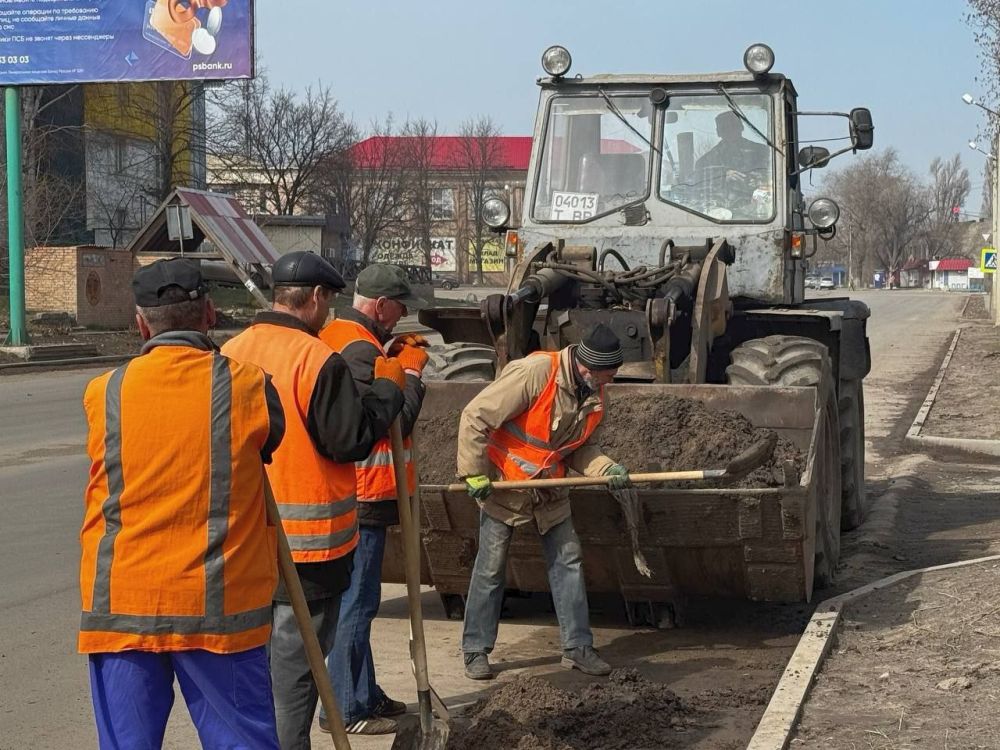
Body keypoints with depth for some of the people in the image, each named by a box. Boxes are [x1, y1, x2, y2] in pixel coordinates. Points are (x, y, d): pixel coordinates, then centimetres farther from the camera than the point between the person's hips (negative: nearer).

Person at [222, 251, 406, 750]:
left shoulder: (231, 353, 3)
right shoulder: (317, 359, -18)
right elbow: (352, 441, -17)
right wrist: (387, 387, -5)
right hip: (308, 541, -6)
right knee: (293, 666, 3)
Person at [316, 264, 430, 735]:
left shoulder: (333, 337, 13)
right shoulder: (359, 349, -19)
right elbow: (396, 421, -20)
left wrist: (390, 359, 8)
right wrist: (411, 369, -8)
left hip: (349, 495, 10)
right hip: (363, 498, -10)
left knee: (355, 599, 17)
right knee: (356, 602, -3)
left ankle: (365, 694, 27)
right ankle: (345, 709, 3)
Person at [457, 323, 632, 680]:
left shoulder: (593, 393, -3)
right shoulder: (535, 372, -27)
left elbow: (579, 447, 7)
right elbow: (475, 417, -24)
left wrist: (606, 468, -12)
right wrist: (475, 473, -22)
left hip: (549, 490, 6)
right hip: (502, 484, -6)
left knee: (568, 561, 5)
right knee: (491, 567, 2)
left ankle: (577, 646, 14)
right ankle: (476, 650, 13)